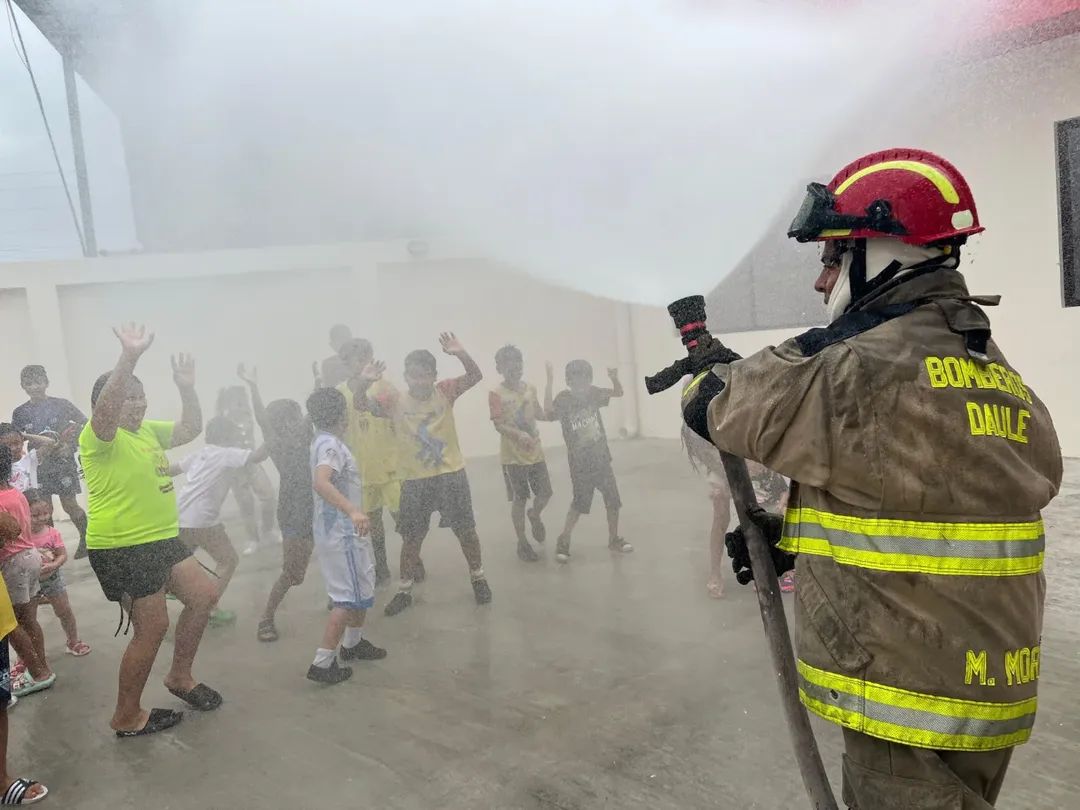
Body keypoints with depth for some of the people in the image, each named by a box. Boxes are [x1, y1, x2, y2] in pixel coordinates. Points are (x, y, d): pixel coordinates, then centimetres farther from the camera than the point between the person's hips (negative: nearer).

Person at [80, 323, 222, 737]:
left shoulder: (148, 431, 12)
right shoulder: (99, 436, -14)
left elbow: (190, 429, 19)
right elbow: (105, 408, -36)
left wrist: (186, 388, 4)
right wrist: (129, 357, -47)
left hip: (161, 540, 9)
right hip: (121, 550, -9)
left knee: (204, 595, 14)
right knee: (152, 628, -3)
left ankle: (180, 676, 32)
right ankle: (126, 717, 15)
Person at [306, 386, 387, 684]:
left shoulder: (327, 440, 8)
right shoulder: (330, 445, -23)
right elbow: (321, 483, -41)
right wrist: (353, 511, -51)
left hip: (344, 530, 11)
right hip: (342, 533, -11)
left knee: (362, 591, 24)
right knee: (350, 598, -5)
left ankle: (353, 643, 40)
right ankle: (322, 663, -2)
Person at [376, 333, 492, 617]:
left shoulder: (445, 392, -5)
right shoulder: (395, 401, -6)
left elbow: (476, 375, -13)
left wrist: (460, 353, -32)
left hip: (451, 474, 0)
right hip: (414, 480, 0)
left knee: (466, 531, 12)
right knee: (411, 538, 9)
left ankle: (478, 578, 33)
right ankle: (404, 591, 25)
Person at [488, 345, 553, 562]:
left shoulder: (530, 389, 5)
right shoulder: (496, 394, -12)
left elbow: (541, 415, 13)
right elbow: (498, 424, -17)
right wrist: (519, 434, -33)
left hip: (535, 452, 5)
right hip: (513, 455, -5)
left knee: (545, 492, 6)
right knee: (519, 499, 4)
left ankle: (535, 516, 40)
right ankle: (522, 543, 19)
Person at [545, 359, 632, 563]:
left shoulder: (592, 393, -2)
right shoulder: (564, 398, -14)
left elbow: (618, 392, 7)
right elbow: (548, 411, -34)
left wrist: (614, 378, -15)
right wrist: (549, 382, -37)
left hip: (601, 458, 5)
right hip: (580, 463, -5)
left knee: (613, 500, 10)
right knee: (580, 503, -3)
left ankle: (614, 539, 27)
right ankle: (563, 540, 16)